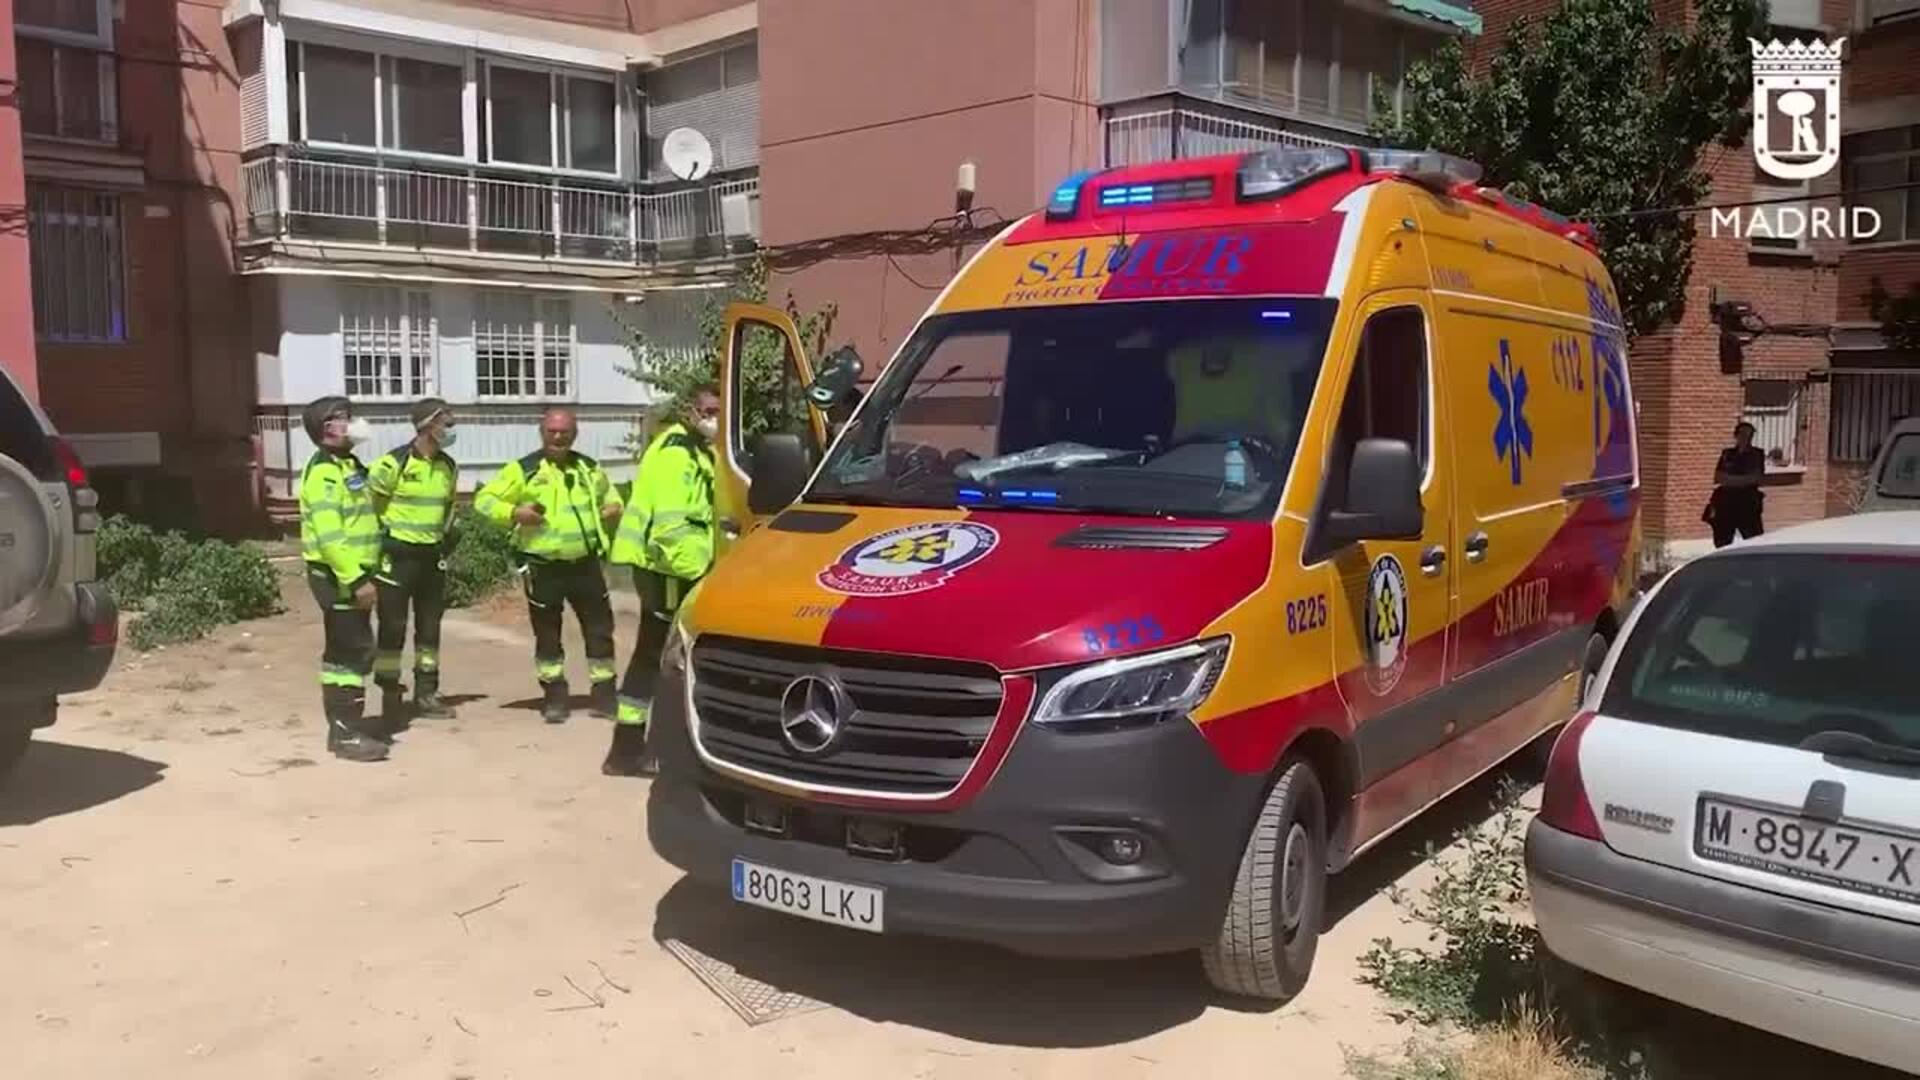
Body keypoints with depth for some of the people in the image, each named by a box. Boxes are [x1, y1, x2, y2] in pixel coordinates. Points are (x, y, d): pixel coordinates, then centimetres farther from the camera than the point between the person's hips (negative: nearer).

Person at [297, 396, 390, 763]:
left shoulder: (348, 466, 16)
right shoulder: (324, 472, -16)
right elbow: (329, 535, -25)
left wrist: (360, 575, 22)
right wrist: (355, 579, -26)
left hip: (351, 573, 10)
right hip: (338, 576, -10)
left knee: (344, 651, 14)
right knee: (354, 651, -10)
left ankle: (343, 727, 21)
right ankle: (348, 734, -7)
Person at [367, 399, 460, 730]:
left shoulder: (448, 467, 7)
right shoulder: (393, 463, -14)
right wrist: (380, 541, -9)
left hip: (432, 555, 6)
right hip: (398, 554, -6)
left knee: (430, 625, 10)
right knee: (393, 627, -2)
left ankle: (426, 693, 20)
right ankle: (391, 696, 6)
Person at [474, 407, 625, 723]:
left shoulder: (589, 468, 11)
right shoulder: (524, 469, -2)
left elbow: (609, 494, 28)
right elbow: (484, 500, -1)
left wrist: (614, 507, 4)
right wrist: (514, 512, -19)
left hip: (585, 563, 3)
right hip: (543, 567, -3)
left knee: (600, 629, 5)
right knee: (548, 635, 6)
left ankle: (604, 696, 15)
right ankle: (554, 698, 18)